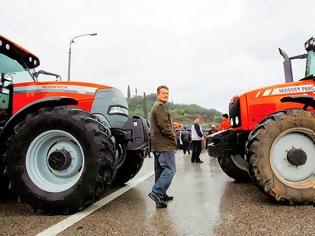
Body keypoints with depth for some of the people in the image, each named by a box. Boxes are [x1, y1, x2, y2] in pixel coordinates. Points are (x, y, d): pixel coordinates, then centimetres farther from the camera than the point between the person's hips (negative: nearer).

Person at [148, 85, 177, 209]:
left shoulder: (156, 106, 23)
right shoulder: (160, 106, -11)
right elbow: (164, 125, -20)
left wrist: (172, 127, 15)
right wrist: (173, 136, -10)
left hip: (157, 145, 11)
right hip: (164, 144, -11)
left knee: (160, 170, 14)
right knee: (170, 169, -10)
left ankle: (161, 195, 22)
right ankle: (156, 193, -12)